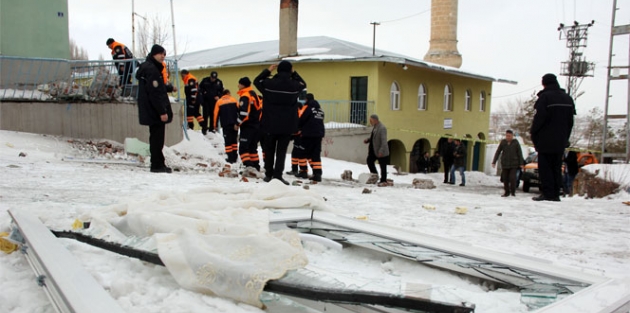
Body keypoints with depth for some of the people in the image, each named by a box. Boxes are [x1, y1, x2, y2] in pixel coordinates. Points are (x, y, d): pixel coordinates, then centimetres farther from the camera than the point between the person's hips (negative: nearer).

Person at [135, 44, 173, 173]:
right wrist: (162, 112, -22)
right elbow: (154, 93, -21)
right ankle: (157, 165, 0)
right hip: (155, 111, -11)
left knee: (157, 137, 14)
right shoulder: (151, 69, -15)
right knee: (157, 137, -5)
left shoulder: (151, 68, 17)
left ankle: (158, 164, 21)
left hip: (152, 112, 11)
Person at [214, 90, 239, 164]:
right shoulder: (233, 100, 9)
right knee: (234, 140, 13)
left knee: (228, 141, 2)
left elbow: (216, 114, 5)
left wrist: (215, 125, 12)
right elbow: (239, 111, 5)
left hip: (225, 124, -1)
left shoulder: (219, 102, 8)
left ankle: (230, 158, -3)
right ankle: (234, 157, 12)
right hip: (235, 124, 1)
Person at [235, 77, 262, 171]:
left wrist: (238, 123, -14)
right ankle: (256, 167, 21)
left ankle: (249, 167, -19)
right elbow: (260, 108, 19)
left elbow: (244, 112, -25)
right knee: (253, 147, 17)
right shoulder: (254, 94, 14)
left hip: (247, 126, -10)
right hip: (256, 125, 10)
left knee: (243, 148, -10)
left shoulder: (245, 96, -15)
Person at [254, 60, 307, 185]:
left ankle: (268, 174, 20)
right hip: (287, 126, 0)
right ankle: (278, 175, -5)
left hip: (270, 124, 1)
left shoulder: (269, 84, -7)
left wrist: (268, 70, 15)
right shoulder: (294, 85, -7)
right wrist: (294, 73, 15)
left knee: (269, 150, 14)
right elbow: (303, 84, 17)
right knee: (281, 151, 3)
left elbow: (257, 81, 14)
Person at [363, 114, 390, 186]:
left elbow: (384, 141, -23)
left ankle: (383, 181, 12)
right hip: (374, 150, 9)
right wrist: (368, 140, 4)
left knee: (382, 166, 1)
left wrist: (381, 151, -26)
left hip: (381, 151, -9)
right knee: (369, 160, 12)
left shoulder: (382, 128, -20)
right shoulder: (375, 127, 9)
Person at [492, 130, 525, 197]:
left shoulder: (516, 142, -2)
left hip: (514, 164, -2)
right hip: (505, 164, 2)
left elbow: (520, 153, 3)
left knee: (512, 178, -11)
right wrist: (494, 162, 2)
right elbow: (497, 152, 5)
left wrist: (521, 163, 1)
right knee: (505, 179, 4)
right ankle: (506, 192, 17)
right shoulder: (503, 142, 1)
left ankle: (513, 192, 6)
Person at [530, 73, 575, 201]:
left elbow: (539, 118, -15)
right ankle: (556, 194, 10)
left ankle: (547, 193, -6)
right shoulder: (568, 98, 13)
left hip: (546, 140, -7)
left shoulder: (545, 97, -10)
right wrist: (565, 138, 18)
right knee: (557, 167, 10)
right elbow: (570, 122, 14)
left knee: (545, 167, -3)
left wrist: (533, 134, -3)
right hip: (560, 141, 7)